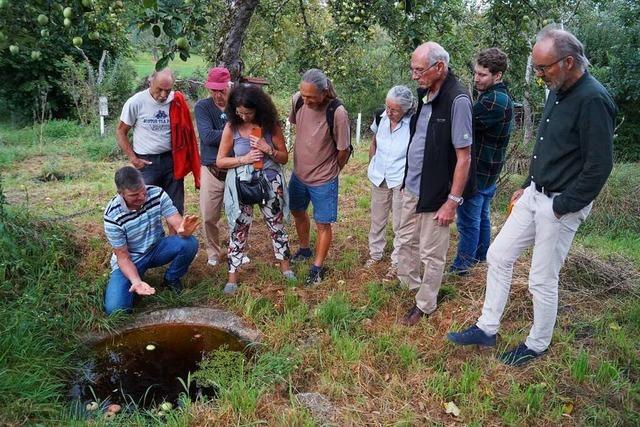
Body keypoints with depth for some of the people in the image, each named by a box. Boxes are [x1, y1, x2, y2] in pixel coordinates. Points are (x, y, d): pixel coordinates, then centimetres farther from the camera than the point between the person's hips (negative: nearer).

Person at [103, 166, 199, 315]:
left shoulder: (157, 194, -18)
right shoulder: (113, 216, -25)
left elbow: (177, 222, -22)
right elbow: (123, 257, -17)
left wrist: (183, 229, -49)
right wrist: (136, 281, -35)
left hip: (157, 248, 3)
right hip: (131, 260, -3)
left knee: (189, 243, -28)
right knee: (114, 308, -23)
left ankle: (171, 279, 2)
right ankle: (135, 283, 13)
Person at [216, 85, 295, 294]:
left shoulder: (271, 124, -7)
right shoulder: (231, 127, -9)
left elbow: (284, 157, -1)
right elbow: (220, 161, -5)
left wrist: (268, 150, -20)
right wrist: (244, 159, -19)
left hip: (270, 183, 1)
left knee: (277, 224, 14)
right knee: (238, 229, 6)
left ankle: (284, 265, 33)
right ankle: (233, 275, 17)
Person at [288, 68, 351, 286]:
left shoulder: (337, 113, -28)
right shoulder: (297, 100, -13)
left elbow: (343, 150, -16)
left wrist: (330, 172, 0)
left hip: (323, 179, -6)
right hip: (299, 172, 6)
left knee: (323, 225, 6)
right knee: (298, 212, 24)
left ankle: (317, 267, 25)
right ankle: (304, 249, 49)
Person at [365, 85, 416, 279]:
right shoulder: (381, 118, -7)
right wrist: (372, 165, 11)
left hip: (401, 181, -5)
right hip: (379, 177, 5)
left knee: (399, 223, 6)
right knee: (377, 218, 19)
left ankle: (397, 262, 21)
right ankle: (375, 253, 38)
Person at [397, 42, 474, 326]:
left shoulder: (457, 101, -20)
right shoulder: (425, 94, 4)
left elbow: (464, 157, -19)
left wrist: (452, 201, -18)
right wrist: (407, 178, 13)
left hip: (436, 192, -8)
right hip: (412, 187, 8)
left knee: (432, 254, 9)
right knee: (406, 240, 22)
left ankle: (425, 305, 27)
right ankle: (407, 284, 43)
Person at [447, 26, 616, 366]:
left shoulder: (593, 100, -21)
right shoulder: (557, 92, 7)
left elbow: (599, 167, -22)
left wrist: (561, 207, -16)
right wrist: (527, 186, 13)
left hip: (561, 206, -9)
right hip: (534, 195, 9)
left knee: (543, 279, 4)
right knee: (498, 255, 11)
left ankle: (538, 345, 27)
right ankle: (486, 329, 24)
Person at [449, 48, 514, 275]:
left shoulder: (493, 101, -23)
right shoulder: (501, 97, 10)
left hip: (478, 171, -10)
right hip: (489, 171, 10)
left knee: (468, 219, 0)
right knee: (481, 215, 22)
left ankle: (462, 264, 11)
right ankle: (480, 254, 37)